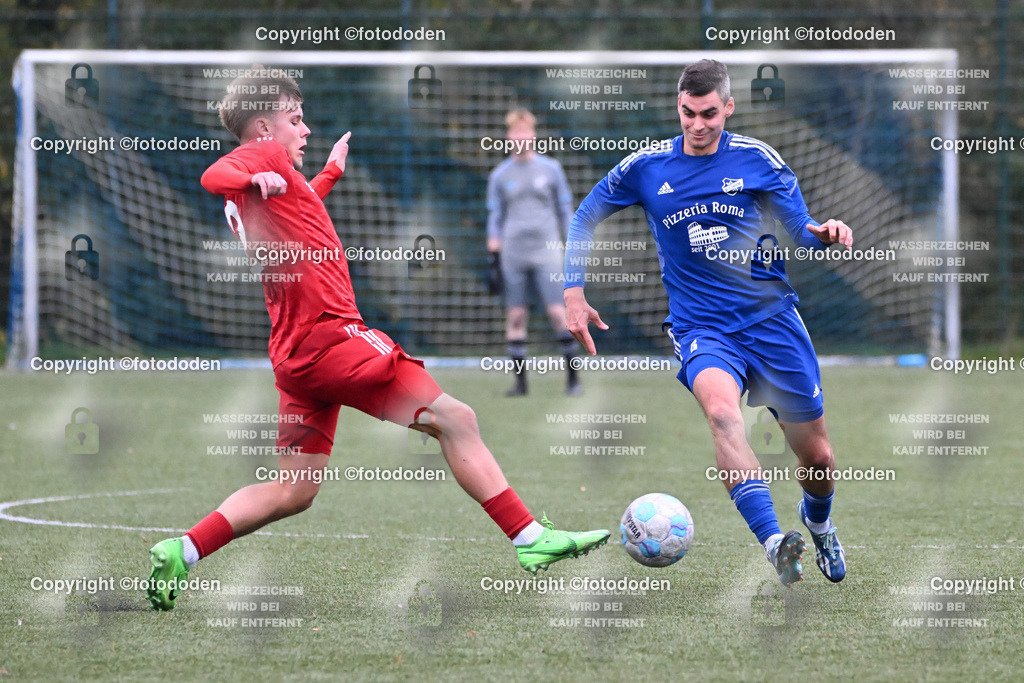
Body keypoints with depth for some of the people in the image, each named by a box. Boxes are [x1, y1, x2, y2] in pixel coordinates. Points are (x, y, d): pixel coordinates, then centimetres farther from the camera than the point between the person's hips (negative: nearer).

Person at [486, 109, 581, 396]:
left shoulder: (550, 169, 8)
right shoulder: (500, 175, 9)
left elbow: (565, 209, 12)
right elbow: (494, 217, 12)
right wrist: (494, 256, 6)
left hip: (546, 251, -1)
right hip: (513, 252, 1)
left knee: (558, 313, -9)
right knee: (515, 316, 0)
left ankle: (572, 377, -3)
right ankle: (520, 380, 6)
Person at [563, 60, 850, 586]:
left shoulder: (756, 158, -1)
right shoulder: (647, 166, 0)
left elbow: (800, 228, 2)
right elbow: (585, 218, 12)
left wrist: (822, 233, -22)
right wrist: (573, 292, 3)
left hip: (773, 319, 1)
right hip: (701, 329, -1)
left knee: (818, 458, 6)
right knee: (721, 409, -36)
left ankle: (817, 520, 44)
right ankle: (773, 542, -50)